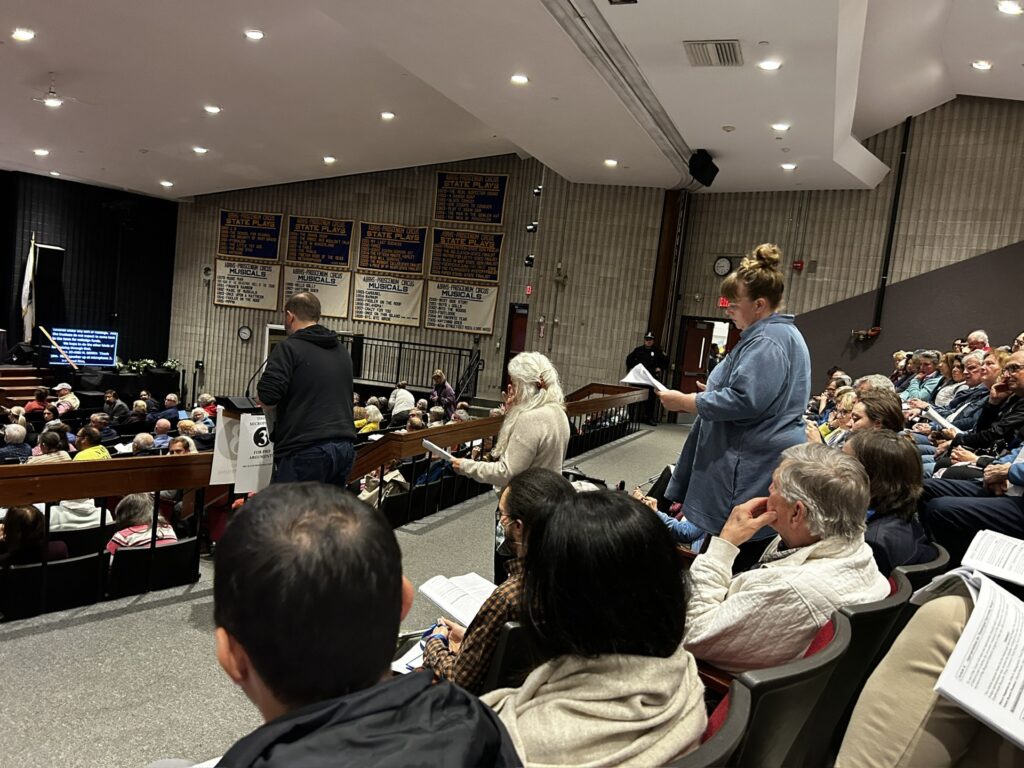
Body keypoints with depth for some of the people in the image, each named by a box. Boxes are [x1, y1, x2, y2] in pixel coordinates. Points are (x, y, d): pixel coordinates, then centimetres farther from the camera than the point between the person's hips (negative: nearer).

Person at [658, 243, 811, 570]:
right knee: (749, 559, 13)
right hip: (754, 462, 11)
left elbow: (742, 402, -25)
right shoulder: (780, 333, 18)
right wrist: (711, 391, 19)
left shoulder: (767, 342, -18)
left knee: (733, 557, -4)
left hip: (754, 470, -11)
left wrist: (684, 401, -16)